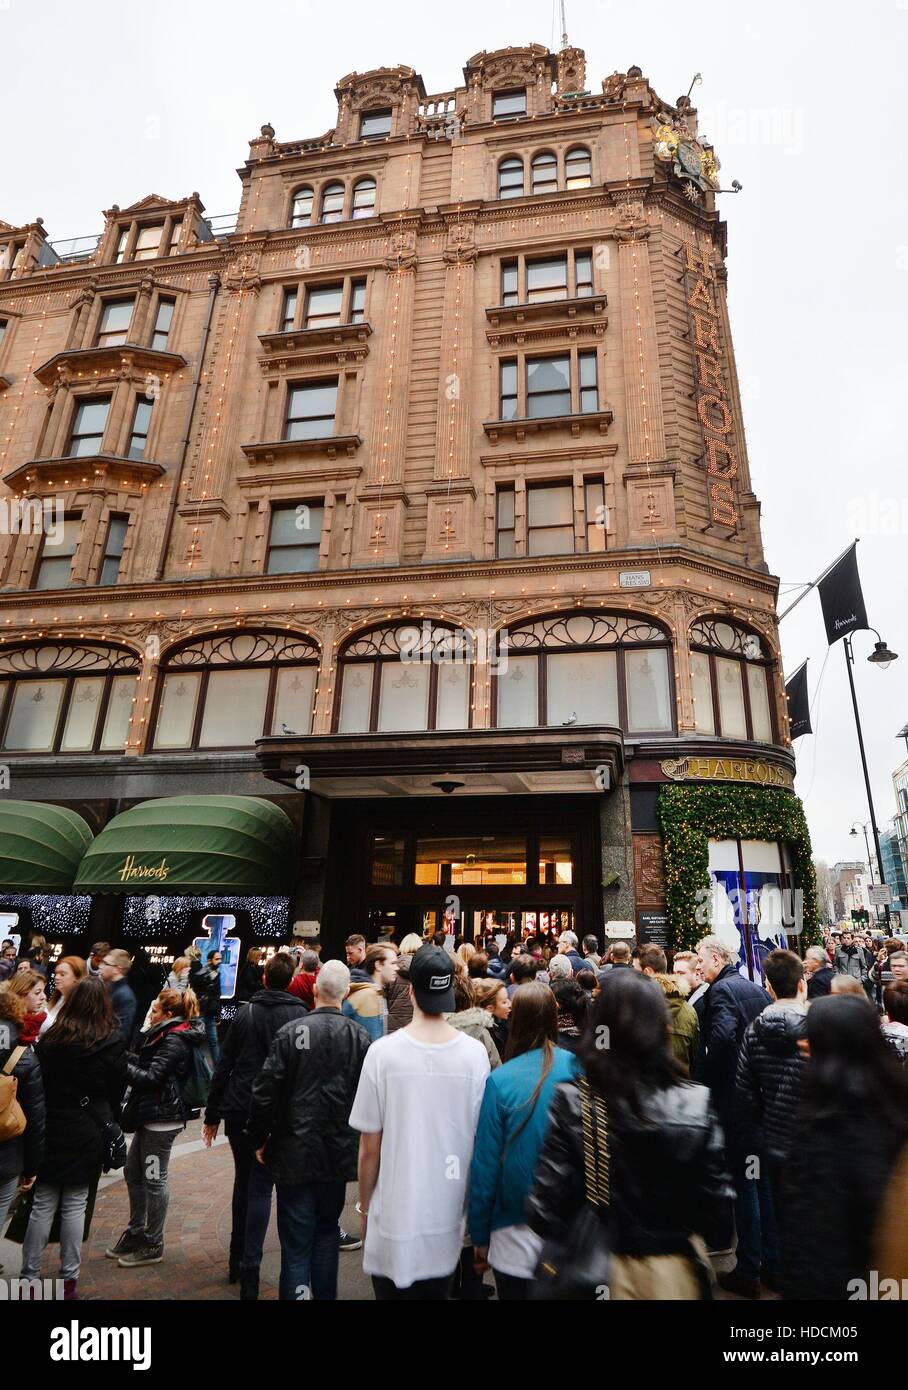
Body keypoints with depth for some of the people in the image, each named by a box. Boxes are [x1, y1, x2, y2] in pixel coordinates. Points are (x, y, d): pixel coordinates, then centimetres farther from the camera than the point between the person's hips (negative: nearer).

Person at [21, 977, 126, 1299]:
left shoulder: (49, 1038, -3)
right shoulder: (112, 1042, -10)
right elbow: (117, 1091, -2)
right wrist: (104, 1121, 15)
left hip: (49, 1129, 2)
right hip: (87, 1134, -2)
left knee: (42, 1204, 12)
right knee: (75, 1205, 9)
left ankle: (29, 1275, 18)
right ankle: (69, 1279, 17)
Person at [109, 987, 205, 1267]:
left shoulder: (174, 1041, -20)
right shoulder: (164, 1035, 12)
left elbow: (151, 1077, -22)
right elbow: (145, 1063, 13)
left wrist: (122, 1064, -14)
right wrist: (127, 1058, -2)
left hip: (162, 1116, -10)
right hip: (151, 1114, 10)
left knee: (153, 1178, 2)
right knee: (133, 1171, 18)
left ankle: (152, 1245, 17)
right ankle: (136, 1233, 34)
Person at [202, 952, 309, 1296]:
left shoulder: (245, 1013, 0)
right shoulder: (301, 1016, -7)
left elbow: (223, 1067, 3)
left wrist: (212, 1115, 10)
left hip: (239, 1112, 3)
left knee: (243, 1182, 21)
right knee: (260, 1189, 5)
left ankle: (237, 1258, 31)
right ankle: (250, 1268, -2)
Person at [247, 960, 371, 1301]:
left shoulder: (291, 1032, -15)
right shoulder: (360, 1036, -11)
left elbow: (265, 1092, -13)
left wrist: (259, 1140, 2)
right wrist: (358, 1141, 9)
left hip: (295, 1153, -2)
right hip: (339, 1153, 2)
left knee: (296, 1240, 10)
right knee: (327, 1229, 23)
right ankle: (324, 1294, 35)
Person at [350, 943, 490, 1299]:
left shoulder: (382, 1051, -17)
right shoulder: (475, 1053, -12)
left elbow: (370, 1147, -8)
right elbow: (481, 1140, -1)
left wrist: (365, 1207, 8)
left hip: (395, 1220, -2)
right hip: (449, 1222, 2)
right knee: (436, 1290, 21)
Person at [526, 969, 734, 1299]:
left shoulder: (571, 1102, -21)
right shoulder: (697, 1103, -17)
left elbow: (547, 1203, -18)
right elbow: (718, 1196, -10)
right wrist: (716, 1242, 10)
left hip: (598, 1268, -1)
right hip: (675, 1269, 1)